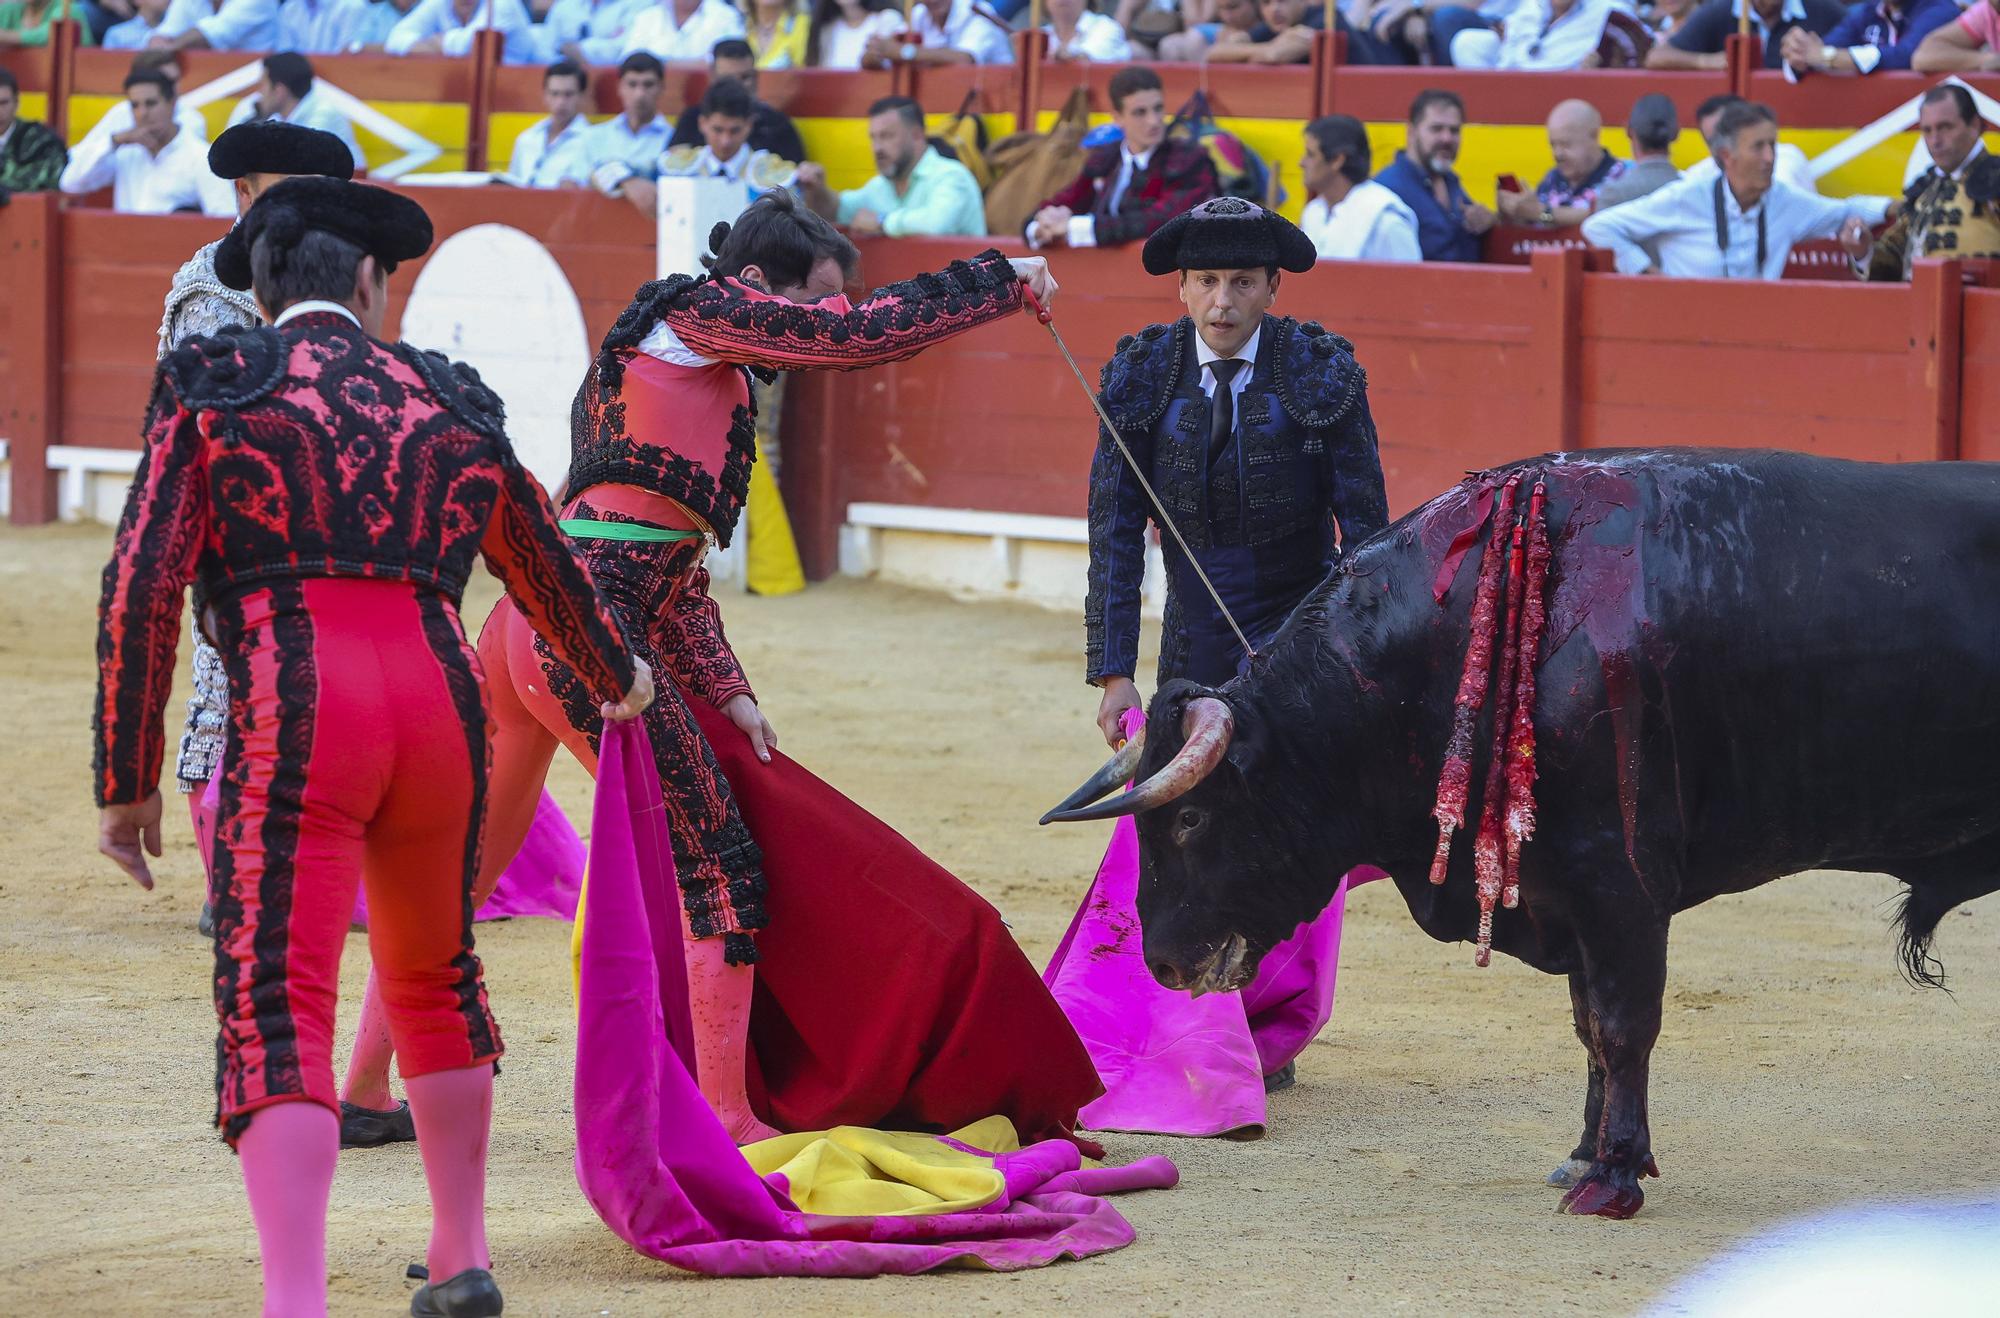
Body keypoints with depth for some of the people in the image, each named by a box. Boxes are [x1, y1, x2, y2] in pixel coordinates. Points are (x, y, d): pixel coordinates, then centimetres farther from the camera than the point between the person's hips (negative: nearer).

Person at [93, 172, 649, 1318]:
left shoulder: (213, 384, 8)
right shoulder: (449, 399, 19)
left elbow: (141, 587, 0)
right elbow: (547, 569, 34)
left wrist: (129, 782, 6)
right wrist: (619, 677, 54)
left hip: (292, 715, -4)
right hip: (441, 700, 4)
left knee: (278, 1009, -9)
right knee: (436, 978, 25)